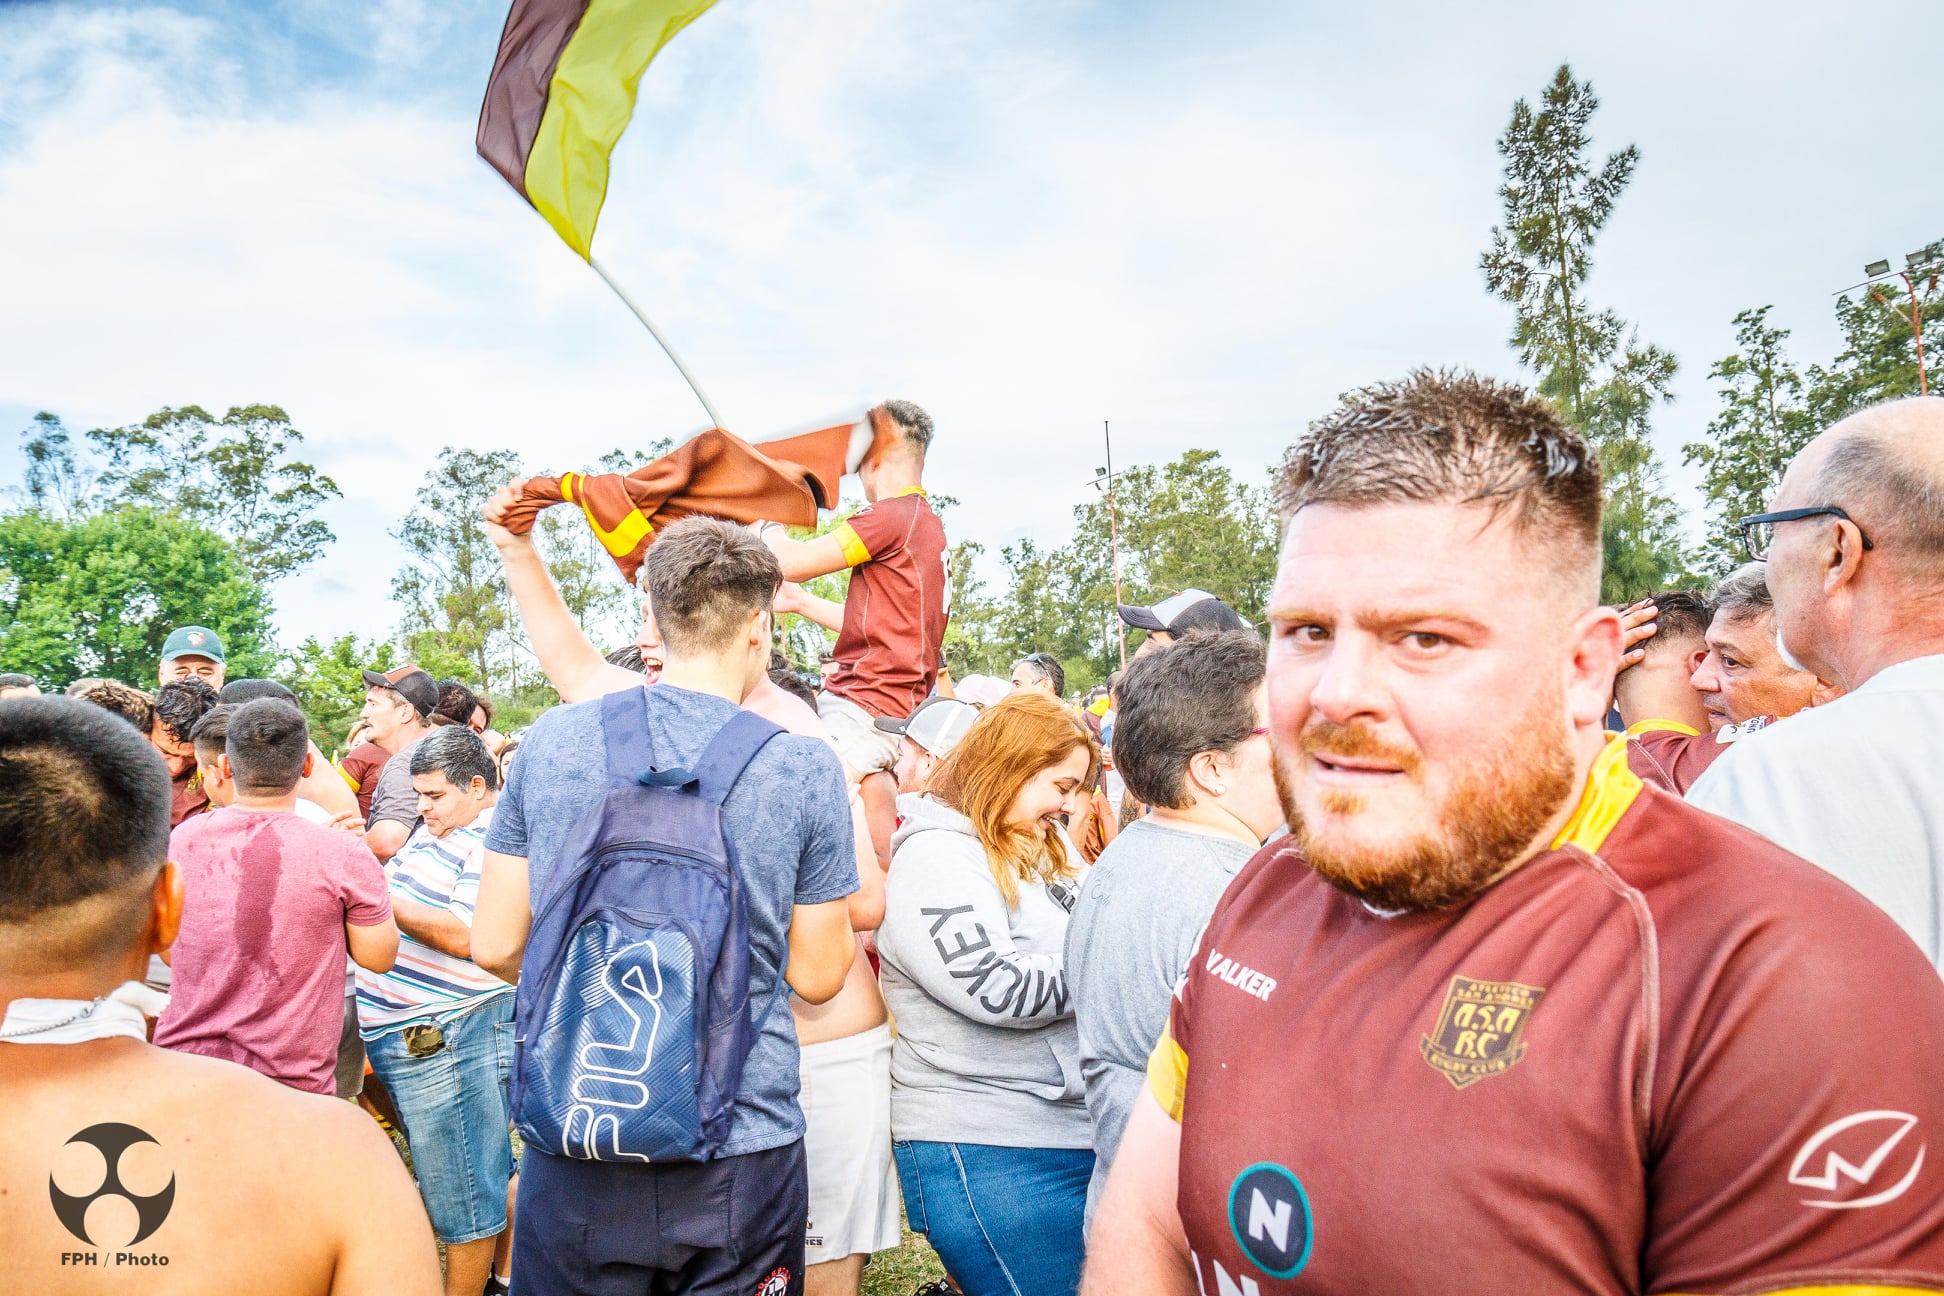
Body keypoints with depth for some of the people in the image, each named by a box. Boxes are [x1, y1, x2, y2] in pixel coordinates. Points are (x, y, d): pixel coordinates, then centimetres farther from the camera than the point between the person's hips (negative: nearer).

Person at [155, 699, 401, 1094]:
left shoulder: (182, 839, -4)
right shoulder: (342, 854, -18)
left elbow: (169, 953, 11)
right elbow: (379, 957, -6)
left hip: (182, 1060, 4)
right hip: (292, 1078, -4)